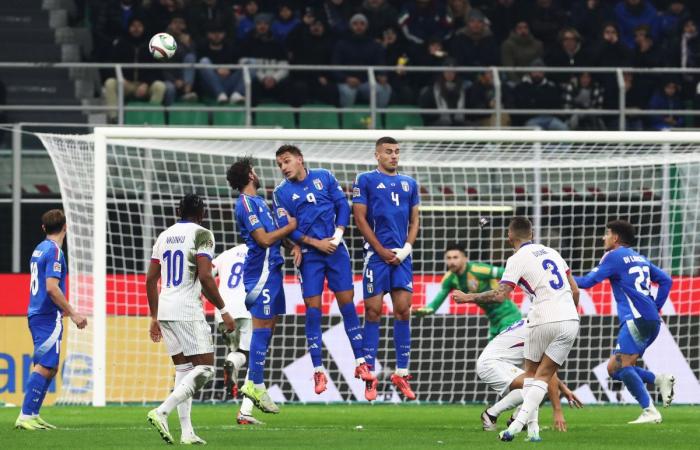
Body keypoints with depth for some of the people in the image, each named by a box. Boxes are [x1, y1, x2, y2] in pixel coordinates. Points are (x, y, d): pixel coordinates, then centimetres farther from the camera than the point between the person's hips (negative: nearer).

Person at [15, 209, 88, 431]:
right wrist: (72, 313, -16)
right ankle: (26, 416, -16)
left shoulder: (39, 250, 16)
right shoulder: (54, 252, -12)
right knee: (44, 367, -11)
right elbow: (52, 288, -20)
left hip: (36, 314, 9)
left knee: (50, 367, 14)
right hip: (48, 317, -9)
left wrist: (67, 311, 30)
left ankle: (32, 415, 12)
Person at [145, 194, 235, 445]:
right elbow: (205, 277, -15)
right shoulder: (201, 235, -5)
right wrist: (223, 311, -7)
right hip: (187, 311, -7)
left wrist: (154, 317, 23)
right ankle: (162, 412, -19)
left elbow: (151, 279, 16)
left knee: (183, 369, 12)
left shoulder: (164, 236, 15)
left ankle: (186, 431, 5)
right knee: (204, 368, -4)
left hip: (165, 311, 7)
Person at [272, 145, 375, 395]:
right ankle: (318, 371, 0)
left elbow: (343, 206, 5)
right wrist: (316, 243, -12)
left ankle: (360, 363, 7)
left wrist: (338, 235, -8)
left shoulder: (324, 177, 5)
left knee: (347, 302, 1)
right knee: (313, 308, -5)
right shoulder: (281, 192, 1)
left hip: (336, 249, 1)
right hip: (309, 254, -1)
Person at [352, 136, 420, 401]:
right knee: (373, 311, -4)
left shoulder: (409, 183, 16)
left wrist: (407, 248, -1)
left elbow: (414, 219, 17)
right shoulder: (366, 181, 2)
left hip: (401, 255, 4)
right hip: (377, 254, -4)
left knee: (403, 310, -1)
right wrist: (382, 251, -9)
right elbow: (360, 219, -3)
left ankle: (402, 374, 3)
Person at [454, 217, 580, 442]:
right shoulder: (551, 252, 18)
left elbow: (500, 294, -10)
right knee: (543, 376, 6)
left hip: (545, 320, -5)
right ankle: (520, 423, -11)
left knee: (531, 372, 15)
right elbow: (575, 290, 18)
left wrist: (468, 297, -1)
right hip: (570, 321, 5)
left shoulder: (518, 259, -1)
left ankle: (532, 427, 2)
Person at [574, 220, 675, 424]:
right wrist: (655, 307, 19)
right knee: (614, 368, 10)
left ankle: (650, 412, -21)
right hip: (651, 320, 9)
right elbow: (666, 280, 22)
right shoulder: (639, 258, 22)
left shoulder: (614, 257, -2)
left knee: (620, 366, -14)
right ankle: (660, 380, 0)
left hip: (637, 320, -9)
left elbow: (589, 281, -3)